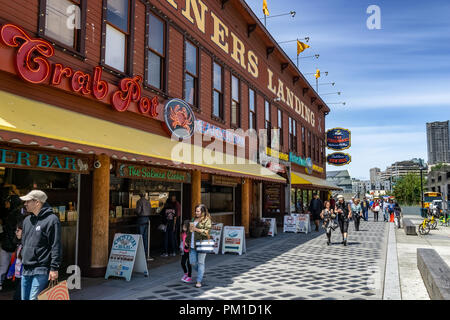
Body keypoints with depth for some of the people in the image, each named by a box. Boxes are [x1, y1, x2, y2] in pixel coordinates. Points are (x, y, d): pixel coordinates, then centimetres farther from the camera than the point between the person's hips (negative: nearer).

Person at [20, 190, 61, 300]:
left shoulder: (51, 220, -11)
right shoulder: (27, 220, 14)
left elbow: (56, 246, -14)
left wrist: (54, 268, -16)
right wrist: (23, 260, 19)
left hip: (41, 271, -8)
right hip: (26, 270, 8)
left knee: (34, 298, -10)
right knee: (25, 298, 13)